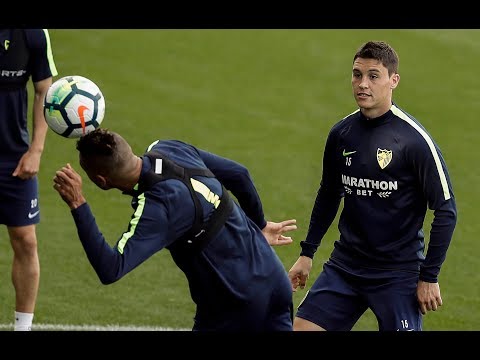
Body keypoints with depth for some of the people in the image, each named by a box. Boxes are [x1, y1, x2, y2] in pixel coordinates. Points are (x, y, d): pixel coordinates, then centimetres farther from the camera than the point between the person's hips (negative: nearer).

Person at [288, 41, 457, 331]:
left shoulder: (414, 139, -14)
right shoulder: (341, 133, 3)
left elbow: (446, 211, -11)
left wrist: (429, 276, -11)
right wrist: (307, 253, 17)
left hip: (399, 274, -5)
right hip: (344, 264, 5)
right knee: (302, 328, -3)